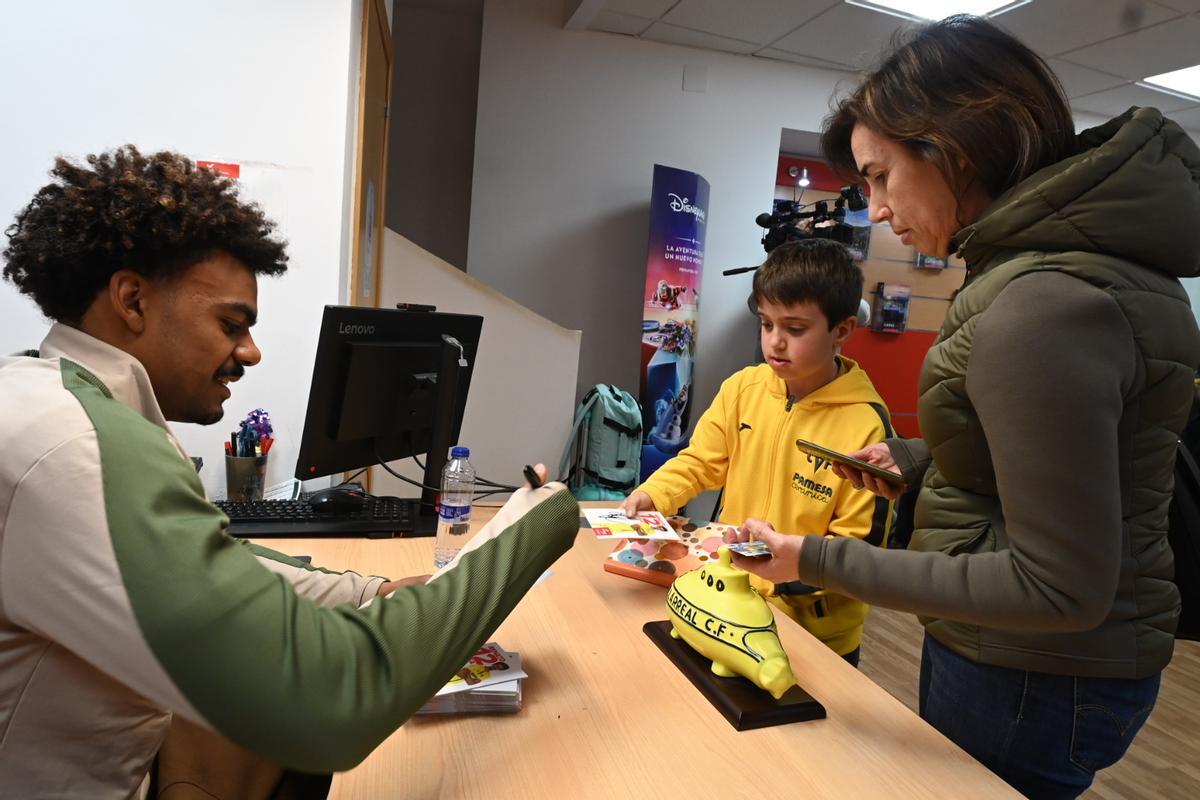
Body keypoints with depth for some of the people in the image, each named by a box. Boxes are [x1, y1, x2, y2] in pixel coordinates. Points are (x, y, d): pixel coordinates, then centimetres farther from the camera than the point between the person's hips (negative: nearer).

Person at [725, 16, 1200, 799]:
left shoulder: (1046, 307, -29)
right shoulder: (1076, 257, 3)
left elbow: (1058, 589, -27)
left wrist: (820, 561, -24)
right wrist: (917, 459, 5)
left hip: (1035, 683, -9)